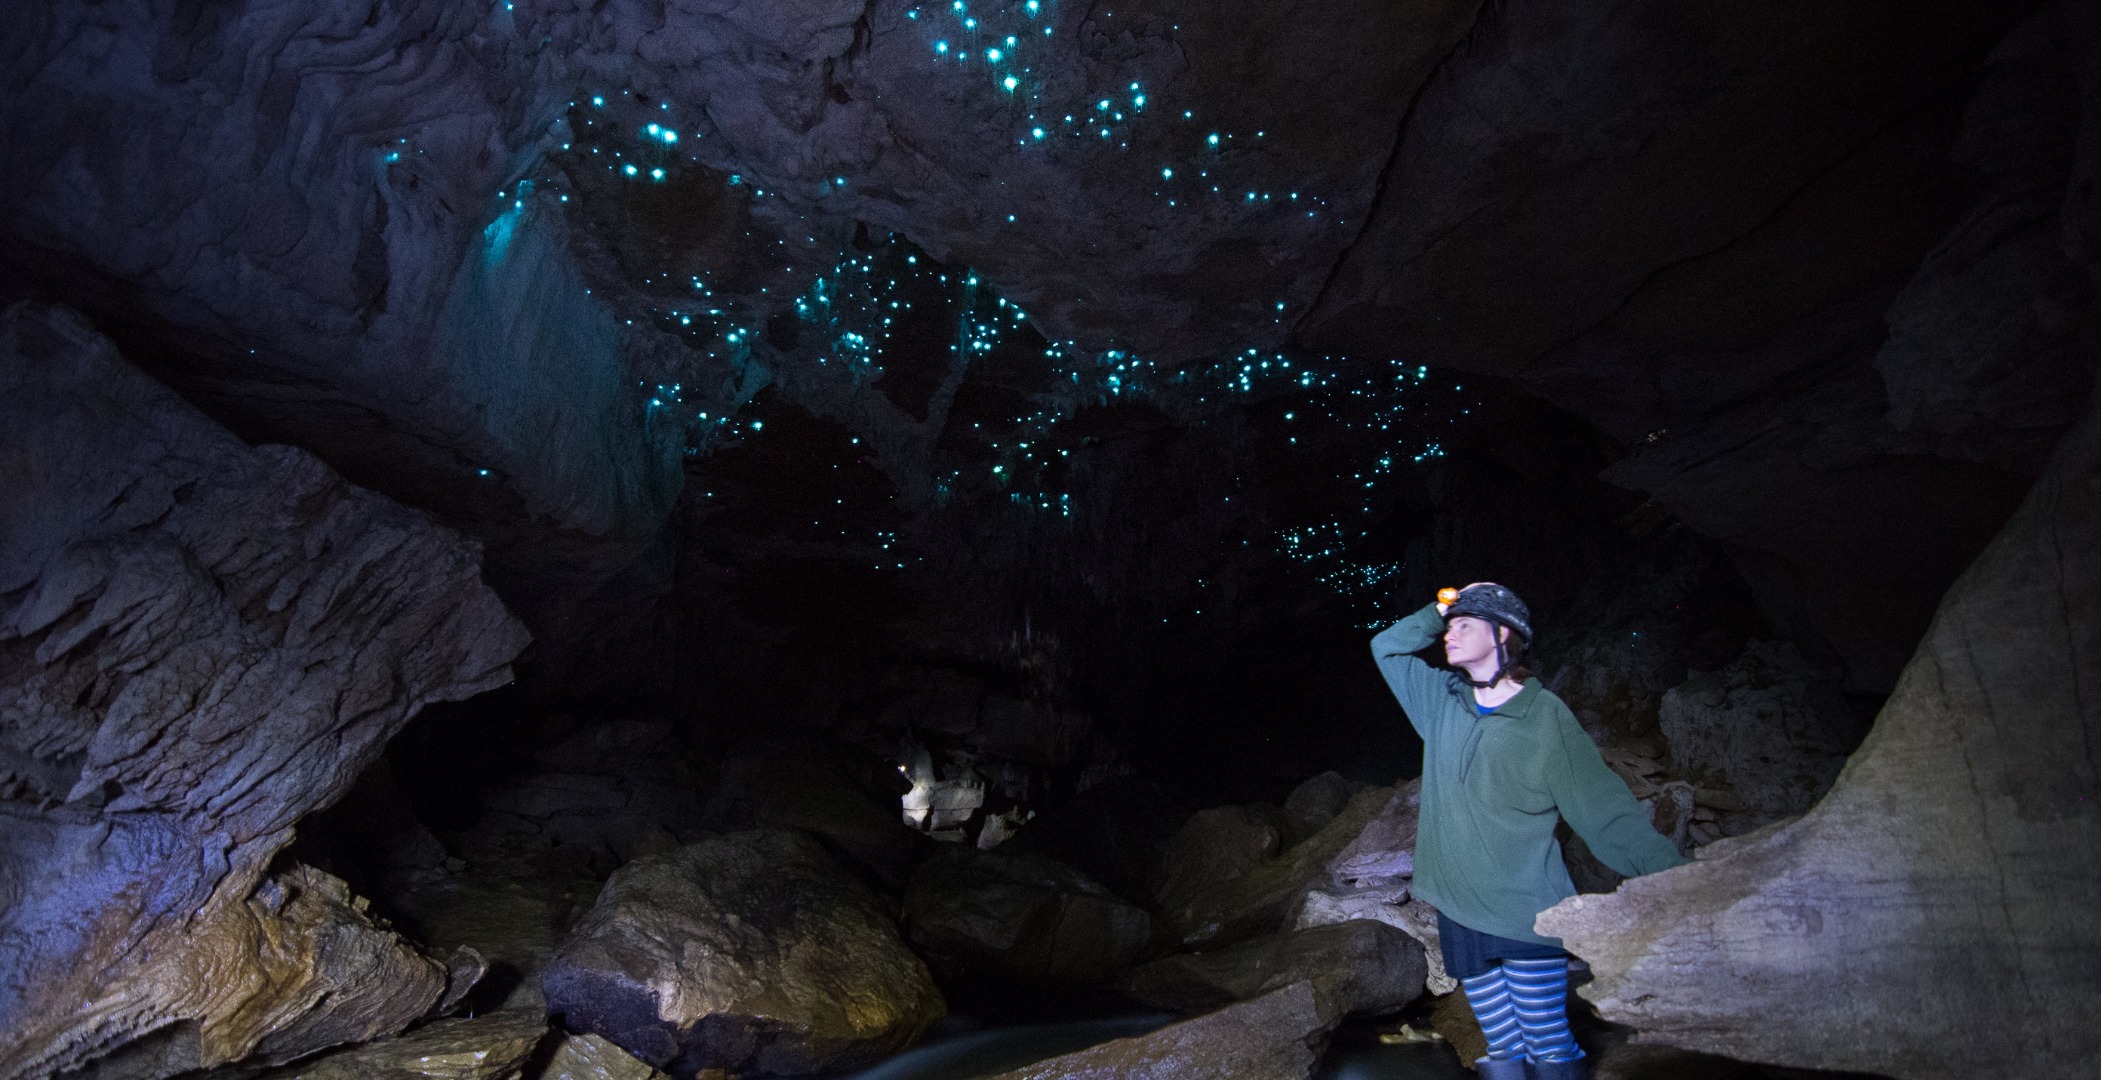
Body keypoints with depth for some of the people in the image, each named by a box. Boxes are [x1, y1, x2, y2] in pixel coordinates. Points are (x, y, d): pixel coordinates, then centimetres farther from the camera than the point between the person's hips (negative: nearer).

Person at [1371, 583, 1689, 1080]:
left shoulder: (1546, 717, -7)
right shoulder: (1443, 701, 6)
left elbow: (1608, 812, -8)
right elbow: (1386, 647, 15)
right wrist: (1440, 610, 4)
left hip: (1529, 916, -4)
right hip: (1459, 913, 4)